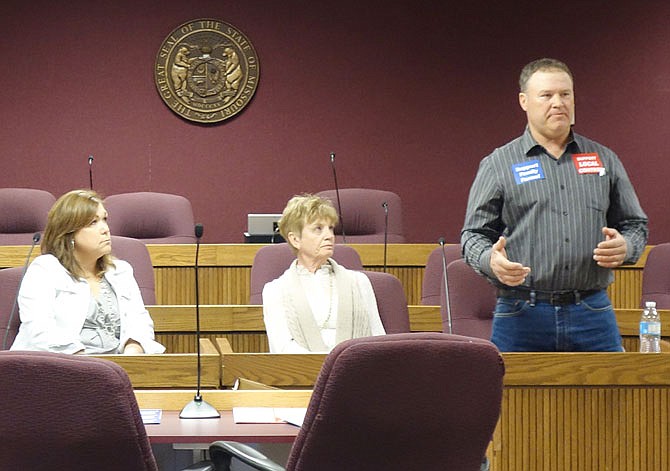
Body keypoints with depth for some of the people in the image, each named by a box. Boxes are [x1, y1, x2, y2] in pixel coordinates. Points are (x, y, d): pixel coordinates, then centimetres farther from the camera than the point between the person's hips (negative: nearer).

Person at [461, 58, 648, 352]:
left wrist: (624, 248, -6)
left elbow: (635, 225, 17)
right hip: (521, 315, -2)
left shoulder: (605, 160, 14)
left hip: (592, 315, 2)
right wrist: (491, 261, -18)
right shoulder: (498, 165, 7)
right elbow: (474, 234, 5)